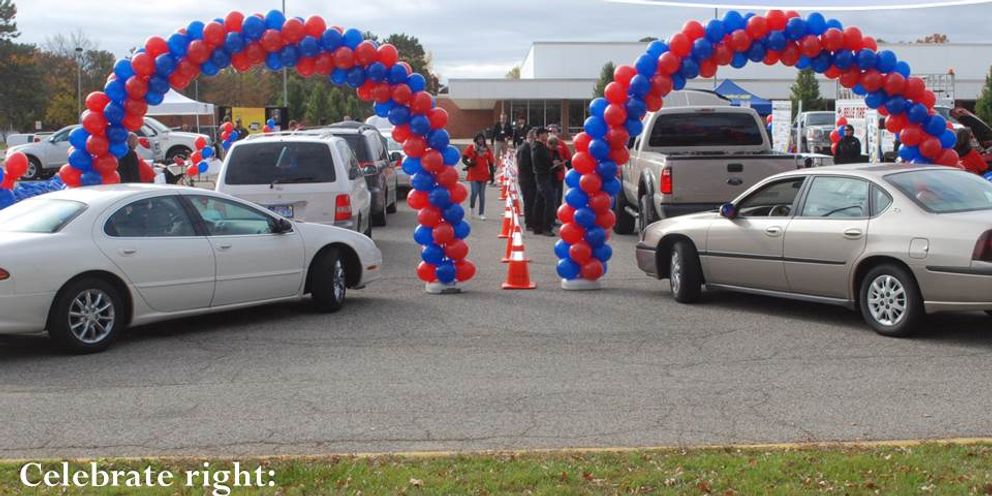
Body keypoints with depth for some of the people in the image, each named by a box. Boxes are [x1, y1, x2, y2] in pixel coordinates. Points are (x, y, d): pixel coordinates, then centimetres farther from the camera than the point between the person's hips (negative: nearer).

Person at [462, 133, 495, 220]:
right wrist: (469, 164, -23)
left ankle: (481, 214, 13)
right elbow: (464, 159, -2)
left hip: (484, 174, 2)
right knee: (475, 192, -10)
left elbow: (491, 163, 8)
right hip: (474, 174, -2)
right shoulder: (471, 147, -2)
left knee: (482, 195, 5)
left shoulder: (487, 149, 4)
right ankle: (472, 207, 21)